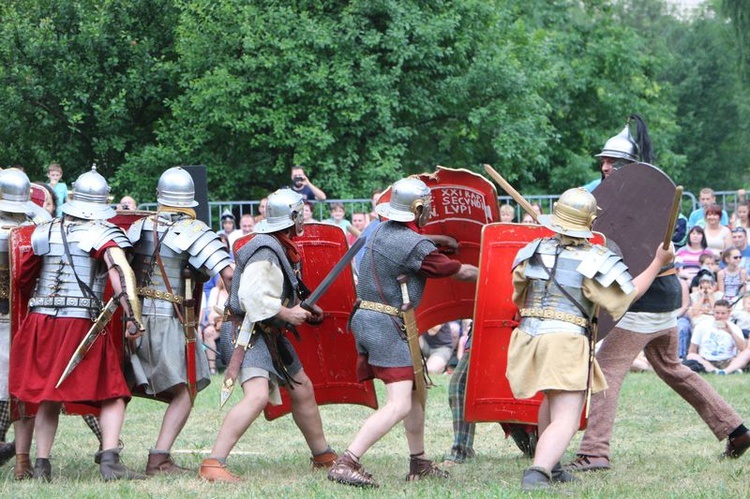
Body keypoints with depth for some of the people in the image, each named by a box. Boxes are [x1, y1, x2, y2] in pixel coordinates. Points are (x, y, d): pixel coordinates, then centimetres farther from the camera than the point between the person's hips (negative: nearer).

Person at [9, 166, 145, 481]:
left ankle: (41, 464, 15)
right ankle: (109, 461, -16)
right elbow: (121, 272, -17)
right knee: (112, 395, -1)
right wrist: (134, 318, -18)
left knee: (48, 397, 17)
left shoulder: (43, 232, 12)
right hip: (82, 323, -5)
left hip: (40, 321, 5)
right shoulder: (103, 233, -4)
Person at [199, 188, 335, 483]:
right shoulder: (266, 252, -21)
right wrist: (288, 314, -21)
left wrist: (300, 308, 10)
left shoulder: (280, 248, 11)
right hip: (253, 334, -11)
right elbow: (252, 296, -29)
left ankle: (324, 457, 38)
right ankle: (213, 465, -30)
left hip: (271, 335, 11)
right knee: (257, 395, -27)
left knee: (302, 389, 21)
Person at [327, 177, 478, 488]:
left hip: (364, 319, 10)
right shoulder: (416, 246, -15)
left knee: (415, 390, 20)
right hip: (386, 325, -10)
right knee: (399, 405, -14)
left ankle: (419, 465, 28)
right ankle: (346, 464, -24)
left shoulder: (381, 231, 10)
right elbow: (461, 272, -4)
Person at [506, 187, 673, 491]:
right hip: (567, 343, -6)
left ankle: (550, 466, 43)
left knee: (553, 399, 33)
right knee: (565, 420, -12)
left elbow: (519, 297, 21)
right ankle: (537, 473, -36)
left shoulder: (533, 251, 9)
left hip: (529, 337, 6)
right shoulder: (594, 261, -6)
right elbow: (630, 294, 2)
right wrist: (658, 263, 12)